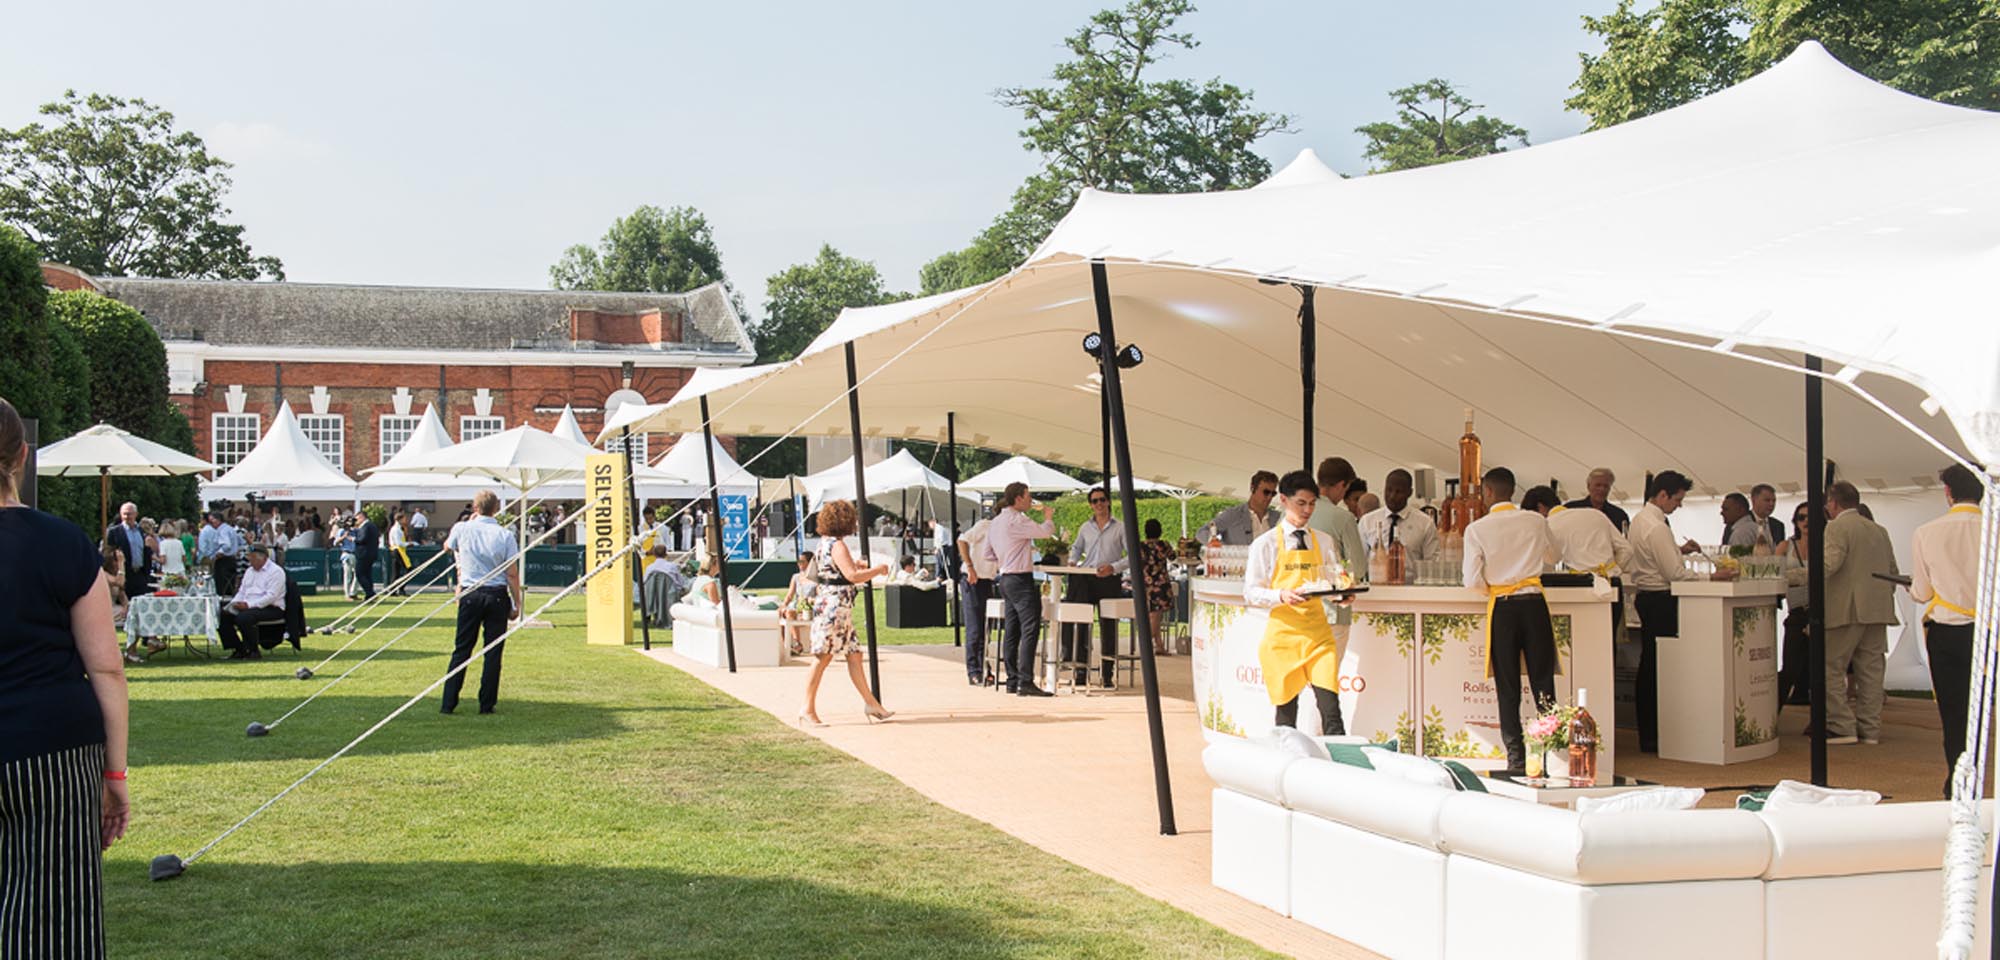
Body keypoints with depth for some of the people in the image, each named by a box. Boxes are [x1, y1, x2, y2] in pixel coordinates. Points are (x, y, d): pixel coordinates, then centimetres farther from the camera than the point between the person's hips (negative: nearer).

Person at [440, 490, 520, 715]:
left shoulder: (462, 529, 0)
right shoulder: (505, 535, -5)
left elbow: (447, 546, 24)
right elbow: (512, 573, -5)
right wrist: (516, 604, 3)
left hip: (470, 594, 1)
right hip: (497, 595, -1)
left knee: (461, 650, 7)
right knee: (493, 652, 5)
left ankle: (448, 703, 5)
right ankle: (486, 705, 6)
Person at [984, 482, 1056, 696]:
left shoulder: (995, 522, 15)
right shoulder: (1016, 520, -15)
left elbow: (989, 554, 20)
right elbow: (1046, 531, -16)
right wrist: (1047, 515, 3)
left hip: (1006, 579, 10)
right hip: (1021, 580, -10)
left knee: (1012, 631, 12)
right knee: (1030, 630, -11)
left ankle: (1012, 681, 15)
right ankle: (1025, 682, -16)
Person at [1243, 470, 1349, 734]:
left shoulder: (1324, 541, 12)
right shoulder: (1266, 544, 1)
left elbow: (1335, 581, 15)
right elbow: (1251, 593, -2)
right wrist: (1282, 596, -20)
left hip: (1317, 630, 2)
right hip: (1283, 632, -2)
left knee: (1330, 707, -8)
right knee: (1286, 709, 2)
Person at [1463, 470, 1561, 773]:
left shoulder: (1477, 529, -6)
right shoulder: (1536, 521, 1)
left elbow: (1473, 580, -9)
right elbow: (1554, 556, 19)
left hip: (1502, 608, -1)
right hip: (1534, 603, 2)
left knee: (1508, 688, 5)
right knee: (1542, 681, 6)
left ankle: (1516, 757, 5)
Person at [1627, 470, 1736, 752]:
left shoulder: (1640, 519, 13)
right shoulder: (1657, 527, -19)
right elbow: (1675, 573, -19)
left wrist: (1679, 549, 13)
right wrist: (1712, 576, -14)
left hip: (1645, 597, 10)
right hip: (1660, 600, -10)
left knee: (1647, 667, 11)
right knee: (1657, 668, -7)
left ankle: (1647, 735, 16)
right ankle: (1653, 737, -4)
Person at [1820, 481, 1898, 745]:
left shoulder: (1836, 527, -8)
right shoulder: (1879, 530, 16)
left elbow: (1830, 564, -21)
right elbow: (1893, 572, 17)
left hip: (1847, 610, -7)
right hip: (1878, 611, 7)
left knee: (1831, 668, 0)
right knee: (1870, 670, 9)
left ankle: (1842, 726, -4)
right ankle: (1869, 728, 9)